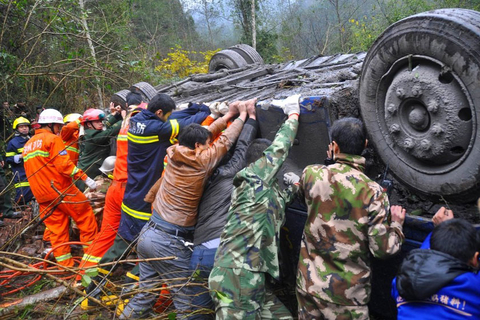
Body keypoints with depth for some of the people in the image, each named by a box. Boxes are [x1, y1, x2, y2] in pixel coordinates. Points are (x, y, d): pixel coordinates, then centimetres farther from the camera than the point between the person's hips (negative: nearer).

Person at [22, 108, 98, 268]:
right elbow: (64, 165, -19)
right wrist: (85, 178, -18)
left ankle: (65, 264, 12)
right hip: (61, 190, -7)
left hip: (42, 196, 7)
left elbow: (31, 172, 22)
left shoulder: (28, 145, 18)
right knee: (86, 217, 6)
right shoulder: (53, 139, -7)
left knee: (56, 228, 10)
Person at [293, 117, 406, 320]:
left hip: (308, 282, 3)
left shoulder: (311, 174, -10)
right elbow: (382, 249, -14)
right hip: (346, 293, -3)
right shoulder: (373, 192, -18)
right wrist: (397, 223, 3)